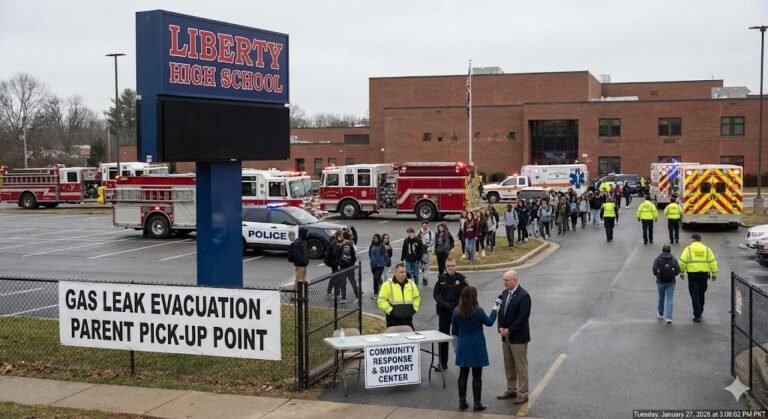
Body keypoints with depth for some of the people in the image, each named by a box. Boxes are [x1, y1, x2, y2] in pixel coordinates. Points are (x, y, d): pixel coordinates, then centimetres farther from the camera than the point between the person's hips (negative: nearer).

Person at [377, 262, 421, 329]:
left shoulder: (411, 284, 11)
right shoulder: (387, 284, -4)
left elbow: (417, 298, 22)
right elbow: (381, 301, -7)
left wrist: (414, 309, 7)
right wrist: (391, 311, -13)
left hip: (407, 320, 4)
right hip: (393, 321, -4)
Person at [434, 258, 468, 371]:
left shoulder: (461, 278, -4)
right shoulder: (441, 278, 3)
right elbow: (435, 294, 5)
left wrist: (455, 304, -15)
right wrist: (444, 304, -10)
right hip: (444, 311, 2)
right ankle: (443, 363, 16)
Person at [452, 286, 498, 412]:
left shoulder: (456, 312, -5)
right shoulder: (478, 311, -16)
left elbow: (454, 331, 4)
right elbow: (489, 322, 2)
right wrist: (494, 310, 18)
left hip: (463, 347, 4)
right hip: (476, 347, -4)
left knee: (463, 375, 12)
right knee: (476, 376, 5)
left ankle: (462, 402, 17)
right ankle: (477, 403, 10)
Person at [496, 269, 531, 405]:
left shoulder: (523, 296, -16)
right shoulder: (505, 293, 7)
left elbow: (523, 317, -20)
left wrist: (509, 330, -18)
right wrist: (501, 327, -2)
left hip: (518, 337, -7)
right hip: (506, 336, 8)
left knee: (521, 366, 1)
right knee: (508, 366, 15)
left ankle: (523, 393, 9)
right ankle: (511, 390, 27)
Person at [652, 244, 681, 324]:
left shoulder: (658, 258, -3)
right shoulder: (673, 259, 1)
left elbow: (654, 269, -15)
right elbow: (678, 270, -5)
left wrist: (656, 275, 4)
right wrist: (672, 274, 13)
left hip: (661, 281, 0)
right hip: (671, 282, 0)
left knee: (661, 298, 17)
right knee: (670, 299, 0)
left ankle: (660, 314, 33)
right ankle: (669, 317, -11)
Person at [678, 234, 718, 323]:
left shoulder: (688, 249, -1)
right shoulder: (707, 249, 8)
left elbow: (682, 262, -5)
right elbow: (712, 262, 4)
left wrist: (681, 272, 5)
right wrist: (714, 274, 8)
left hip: (692, 274, -3)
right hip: (704, 274, 3)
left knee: (695, 295, 0)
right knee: (701, 294, 18)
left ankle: (697, 315, -6)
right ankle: (699, 312, 31)